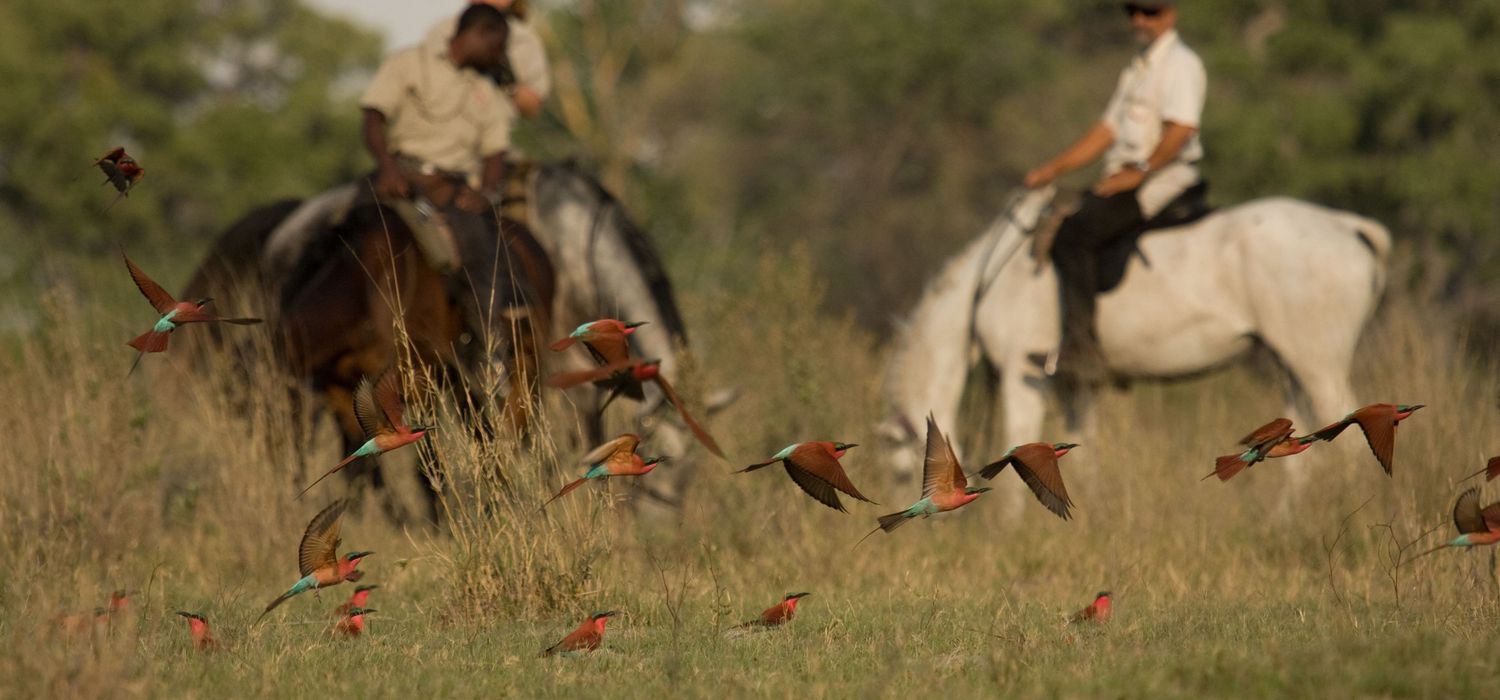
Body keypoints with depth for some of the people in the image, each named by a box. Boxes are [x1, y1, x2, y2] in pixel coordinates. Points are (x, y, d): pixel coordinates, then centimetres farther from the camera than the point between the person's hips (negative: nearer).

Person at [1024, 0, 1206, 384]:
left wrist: (1139, 172, -23)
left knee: (1073, 235, -25)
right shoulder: (1138, 70, 23)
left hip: (1162, 180, -11)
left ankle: (1081, 348, -32)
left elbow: (1181, 130, -22)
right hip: (1126, 177, 11)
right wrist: (1052, 170, 17)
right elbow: (1107, 131, 24)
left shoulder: (1180, 63, -8)